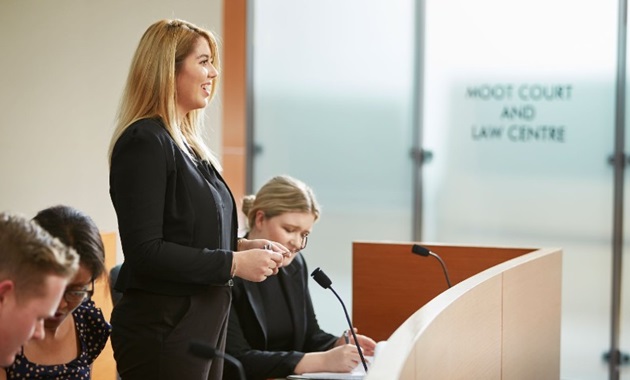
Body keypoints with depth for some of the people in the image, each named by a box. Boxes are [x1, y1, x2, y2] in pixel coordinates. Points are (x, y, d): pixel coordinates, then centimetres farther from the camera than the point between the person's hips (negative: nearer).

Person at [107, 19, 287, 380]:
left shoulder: (186, 143, 13)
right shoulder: (145, 142, -15)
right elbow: (144, 252, -22)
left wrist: (242, 246, 4)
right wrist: (234, 263, -19)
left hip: (205, 321, 9)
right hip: (163, 327, -9)